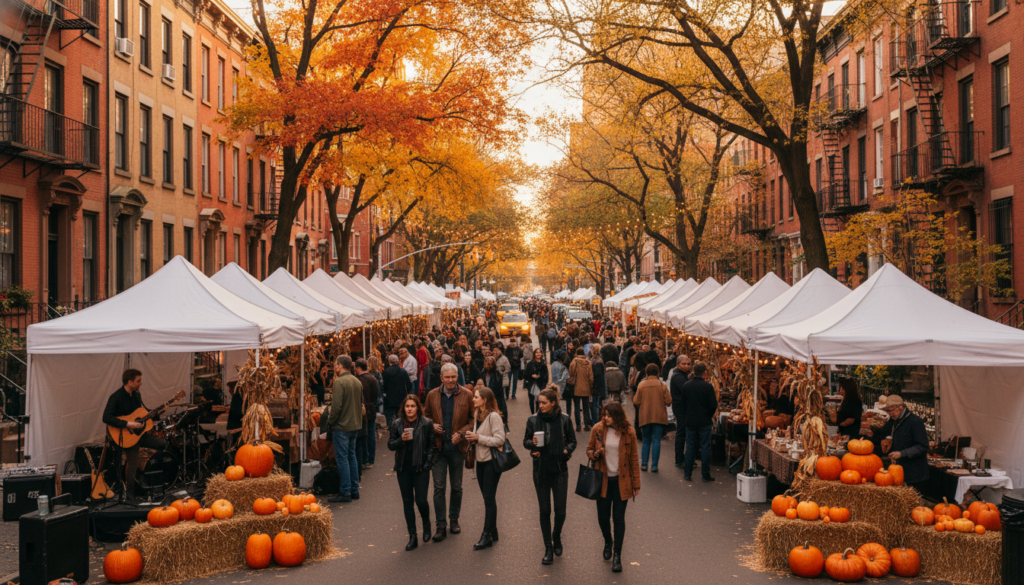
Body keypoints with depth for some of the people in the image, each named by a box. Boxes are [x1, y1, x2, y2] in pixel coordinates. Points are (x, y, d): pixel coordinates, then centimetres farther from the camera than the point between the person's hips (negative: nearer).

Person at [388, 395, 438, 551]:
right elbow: (390, 445, 5)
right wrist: (401, 440, -15)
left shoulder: (426, 424, -4)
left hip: (421, 469, -3)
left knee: (421, 500, -6)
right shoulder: (397, 424, 3)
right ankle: (412, 536, 14)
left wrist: (427, 464, -8)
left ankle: (426, 523, 27)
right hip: (403, 469, 3)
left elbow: (432, 445, 0)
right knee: (407, 502, 6)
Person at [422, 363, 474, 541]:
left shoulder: (467, 395, -3)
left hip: (457, 447, 0)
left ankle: (454, 519, 29)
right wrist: (432, 426, -7)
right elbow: (426, 415, 14)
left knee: (457, 487, 12)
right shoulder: (432, 395, 2)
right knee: (439, 487, -1)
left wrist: (461, 433, -12)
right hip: (438, 447, 0)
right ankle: (441, 526, 4)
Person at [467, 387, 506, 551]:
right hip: (481, 460, 9)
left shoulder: (493, 416, -17)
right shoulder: (477, 415, 11)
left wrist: (479, 438, -20)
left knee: (489, 498, -5)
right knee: (487, 498, 13)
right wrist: (472, 438, 2)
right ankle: (492, 531, 23)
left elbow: (499, 440, -21)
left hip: (492, 461, -9)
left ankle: (487, 535, -1)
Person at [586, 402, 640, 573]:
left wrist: (636, 484, 0)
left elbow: (634, 459, -1)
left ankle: (617, 555, 14)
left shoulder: (628, 432, -8)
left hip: (621, 481, -2)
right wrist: (595, 454, -16)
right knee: (602, 516, 8)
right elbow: (589, 449, 8)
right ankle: (608, 542, 40)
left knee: (618, 517, 0)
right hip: (603, 480, 2)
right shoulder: (598, 429, -5)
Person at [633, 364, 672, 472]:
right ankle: (654, 466, -3)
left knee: (646, 440, 14)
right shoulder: (662, 385, -6)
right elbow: (668, 401, -8)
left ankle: (644, 464, 6)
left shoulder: (641, 385, -3)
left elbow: (636, 402, -3)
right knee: (656, 440, 2)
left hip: (645, 417, 1)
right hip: (659, 417, -1)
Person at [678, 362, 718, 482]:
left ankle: (687, 473, 13)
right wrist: (709, 415, 8)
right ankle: (705, 474, 7)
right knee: (705, 447, 4)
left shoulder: (686, 386, -3)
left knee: (690, 447, 11)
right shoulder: (708, 387, -13)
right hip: (704, 421, -3)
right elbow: (713, 405, -12)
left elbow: (682, 403, 3)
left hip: (690, 421, 3)